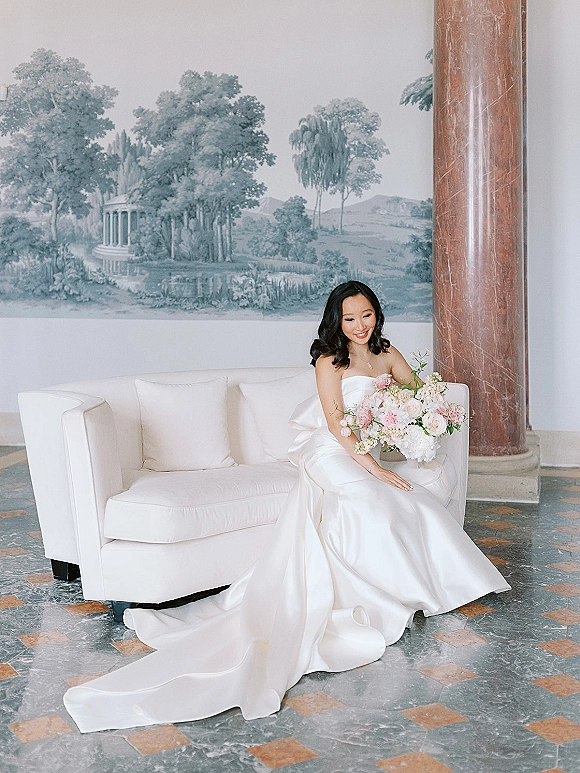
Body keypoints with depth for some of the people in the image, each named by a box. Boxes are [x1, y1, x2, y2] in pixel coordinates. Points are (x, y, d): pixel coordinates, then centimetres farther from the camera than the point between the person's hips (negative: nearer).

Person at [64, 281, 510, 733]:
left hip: (368, 455, 7)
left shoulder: (386, 354, 12)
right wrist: (374, 469, -22)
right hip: (330, 455, -7)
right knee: (372, 502, -30)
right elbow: (336, 423, -16)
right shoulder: (330, 360, -8)